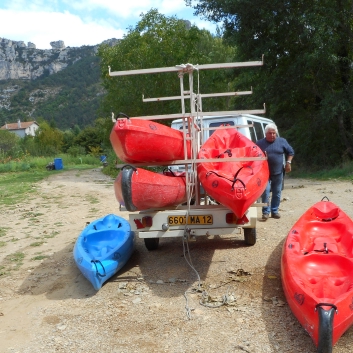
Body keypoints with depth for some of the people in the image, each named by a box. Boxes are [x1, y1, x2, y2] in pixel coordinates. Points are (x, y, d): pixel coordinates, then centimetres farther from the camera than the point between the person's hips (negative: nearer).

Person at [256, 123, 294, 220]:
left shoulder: (282, 141, 4)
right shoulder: (260, 143, 0)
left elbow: (291, 152, 12)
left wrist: (288, 162, 0)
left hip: (278, 173, 2)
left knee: (277, 193, 9)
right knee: (265, 192, -9)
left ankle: (275, 211, 21)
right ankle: (266, 212, -2)